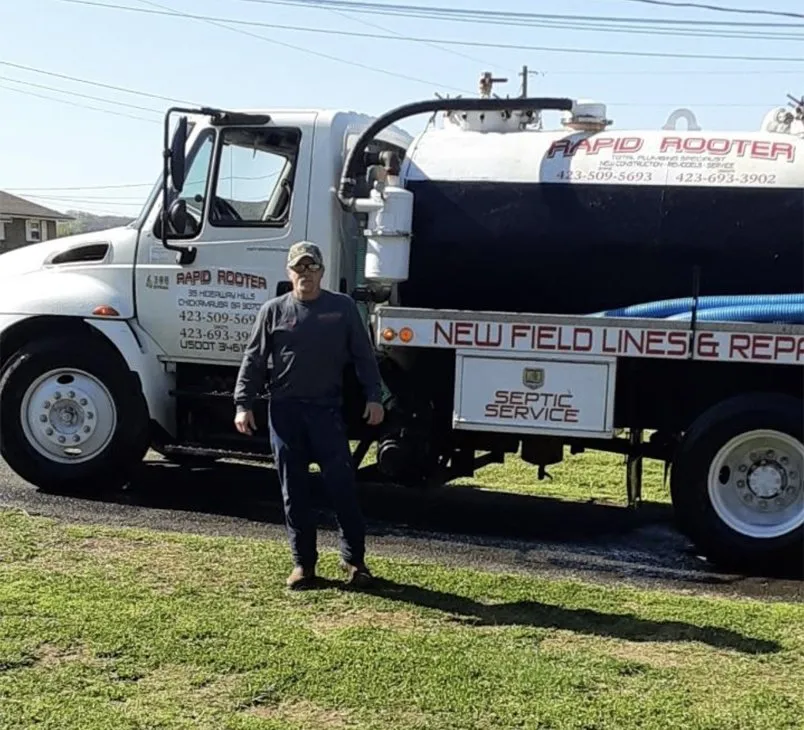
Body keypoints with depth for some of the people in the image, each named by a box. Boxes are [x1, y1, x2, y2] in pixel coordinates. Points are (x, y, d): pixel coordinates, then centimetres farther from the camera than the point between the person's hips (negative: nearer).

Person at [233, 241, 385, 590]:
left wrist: (373, 397, -2)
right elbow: (253, 360, 4)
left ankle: (354, 559, 11)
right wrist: (243, 404, -3)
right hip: (284, 410, 1)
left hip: (327, 408, -1)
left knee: (342, 484, -2)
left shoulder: (343, 307, 3)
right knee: (294, 489, 6)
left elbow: (363, 355, 5)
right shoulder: (274, 310, 4)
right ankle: (303, 563, 16)